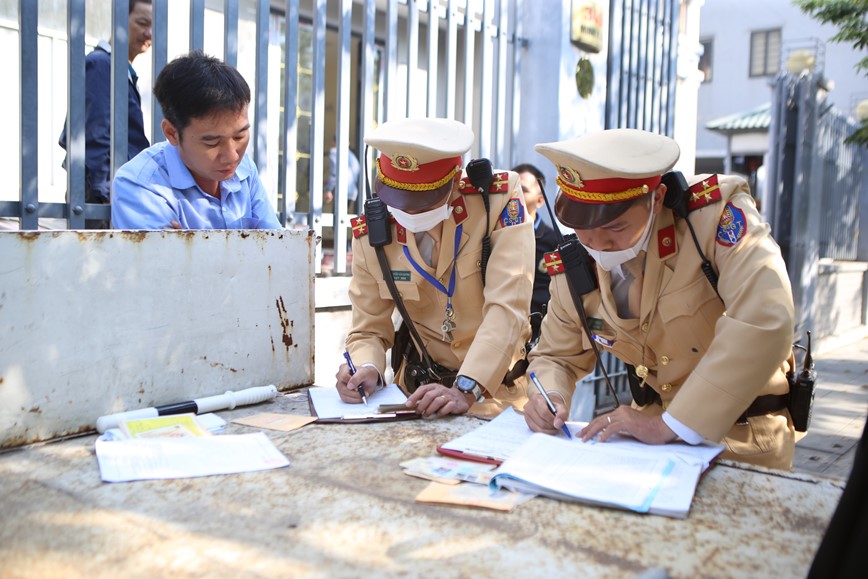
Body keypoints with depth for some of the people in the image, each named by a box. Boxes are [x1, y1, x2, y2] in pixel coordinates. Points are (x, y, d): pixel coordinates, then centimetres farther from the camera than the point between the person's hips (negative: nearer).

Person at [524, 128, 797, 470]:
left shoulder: (716, 212, -23)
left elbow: (763, 323, -33)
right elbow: (557, 356, 6)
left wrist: (671, 425, -31)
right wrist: (550, 399, -17)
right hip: (654, 425, 3)